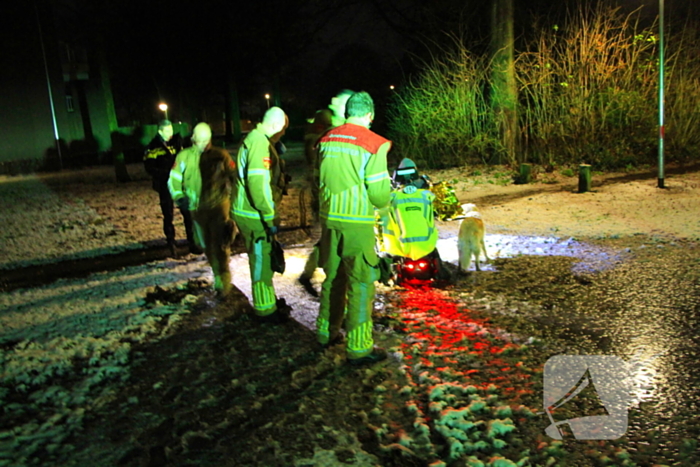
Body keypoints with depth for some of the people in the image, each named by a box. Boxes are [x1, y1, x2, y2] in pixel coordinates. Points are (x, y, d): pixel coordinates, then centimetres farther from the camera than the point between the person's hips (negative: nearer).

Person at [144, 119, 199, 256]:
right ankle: (171, 245, 16)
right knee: (168, 216, 4)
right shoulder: (153, 147, -4)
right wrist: (166, 173, -19)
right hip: (164, 186, -3)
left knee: (188, 213, 1)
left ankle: (192, 242, 11)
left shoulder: (176, 142, 6)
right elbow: (149, 168, -8)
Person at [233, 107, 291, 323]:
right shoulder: (260, 143, -19)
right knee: (261, 261, 1)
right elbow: (258, 183, -27)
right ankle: (265, 310, 14)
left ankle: (267, 299, 36)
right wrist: (270, 216, -25)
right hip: (254, 215, -10)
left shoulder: (253, 138, 13)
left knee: (263, 258, 21)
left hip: (250, 211, 10)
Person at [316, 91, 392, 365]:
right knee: (361, 283, 2)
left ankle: (326, 332, 33)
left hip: (329, 218, 6)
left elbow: (320, 179, 11)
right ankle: (358, 348, 8)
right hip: (356, 222, -6)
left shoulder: (326, 140, 5)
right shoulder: (373, 144, -11)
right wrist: (383, 202, 10)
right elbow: (379, 193, -11)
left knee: (333, 276, 20)